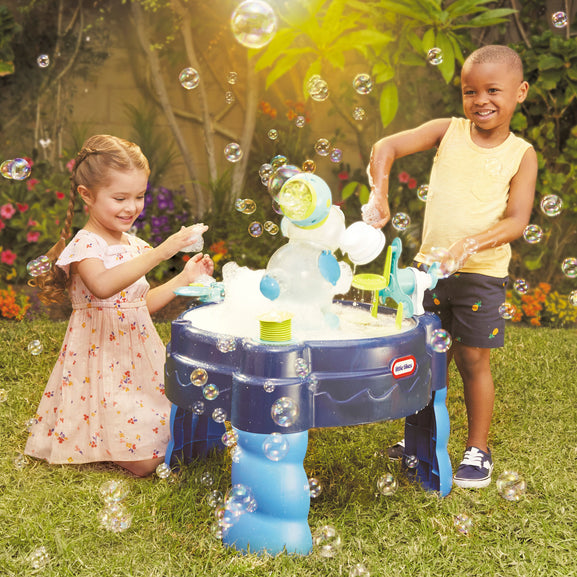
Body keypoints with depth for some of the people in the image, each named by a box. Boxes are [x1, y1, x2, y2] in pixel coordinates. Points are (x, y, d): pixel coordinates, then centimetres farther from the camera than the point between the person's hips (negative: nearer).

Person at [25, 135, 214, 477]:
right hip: (103, 363, -8)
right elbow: (102, 286, -39)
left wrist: (184, 278, 8)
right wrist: (160, 253, -42)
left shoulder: (134, 245, 9)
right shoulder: (85, 246, -16)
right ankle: (86, 446, 16)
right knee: (144, 463, -9)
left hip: (139, 355, 8)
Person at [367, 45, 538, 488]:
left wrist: (471, 244, -29)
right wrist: (379, 193, -23)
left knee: (472, 359, 3)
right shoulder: (449, 131, 0)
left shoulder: (521, 154, -5)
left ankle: (478, 450, 22)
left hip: (481, 273, -3)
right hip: (429, 266, 3)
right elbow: (387, 147, -6)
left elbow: (517, 220, -13)